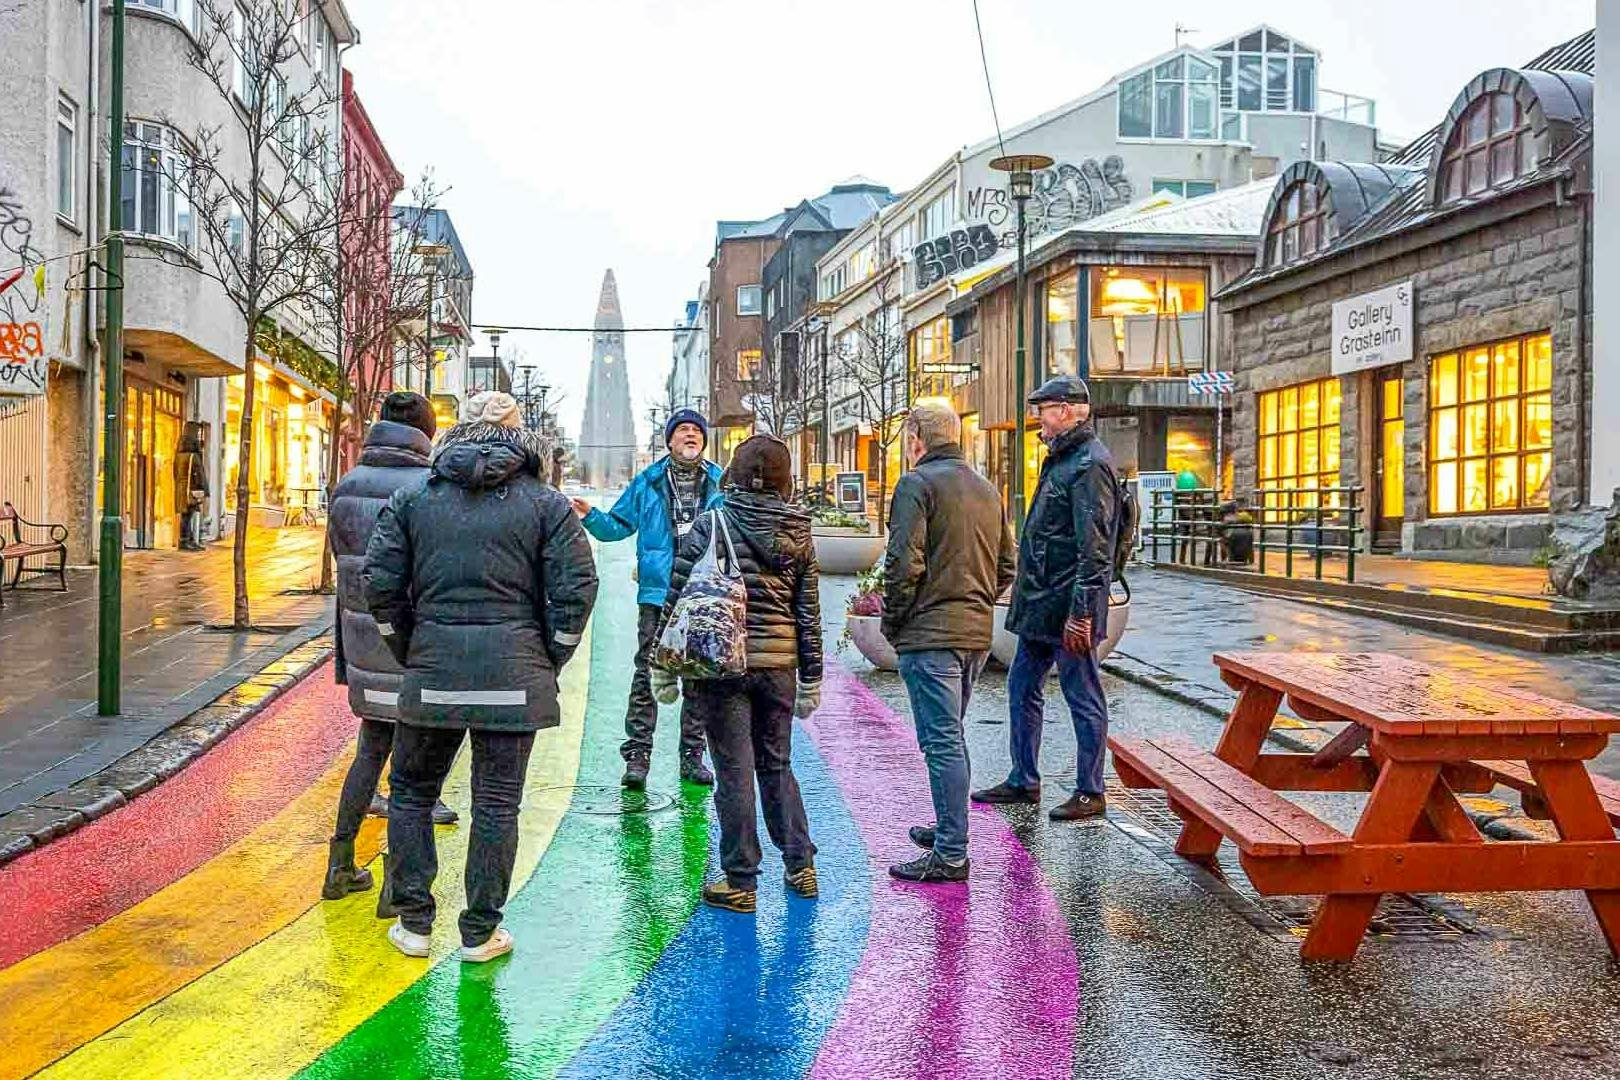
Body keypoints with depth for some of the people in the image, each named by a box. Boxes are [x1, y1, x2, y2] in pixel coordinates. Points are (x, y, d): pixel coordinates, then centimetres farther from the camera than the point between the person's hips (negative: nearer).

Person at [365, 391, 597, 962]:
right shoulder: (545, 501, 2)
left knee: (412, 792, 18)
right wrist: (549, 659, 7)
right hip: (514, 673, -1)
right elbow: (577, 587, -5)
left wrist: (409, 652, 13)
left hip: (433, 668, 1)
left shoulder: (414, 496, 6)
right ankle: (480, 933, 17)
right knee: (497, 803, 8)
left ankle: (413, 923, 22)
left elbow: (380, 582, 2)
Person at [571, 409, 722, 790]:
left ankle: (692, 755, 19)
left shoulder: (720, 484, 7)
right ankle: (637, 755, 2)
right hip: (657, 594, -1)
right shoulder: (647, 482, 7)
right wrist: (589, 516, -4)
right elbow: (618, 526, 12)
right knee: (647, 676, -4)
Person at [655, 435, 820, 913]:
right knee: (776, 765, 19)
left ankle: (740, 883, 11)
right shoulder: (798, 534, 5)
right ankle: (801, 866, 23)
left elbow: (678, 597, -7)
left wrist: (664, 667, 0)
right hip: (779, 663, 4)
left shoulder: (712, 523, -6)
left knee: (734, 772, 3)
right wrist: (811, 681, 15)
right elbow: (809, 614, 7)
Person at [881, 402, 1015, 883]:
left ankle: (950, 854, -2)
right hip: (978, 633, 8)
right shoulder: (987, 489, 16)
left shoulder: (917, 484, -9)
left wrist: (892, 622, -5)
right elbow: (1006, 567, 18)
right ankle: (949, 828, 31)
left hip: (930, 633, -8)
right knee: (951, 736, 20)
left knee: (942, 741, -6)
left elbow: (904, 564, -16)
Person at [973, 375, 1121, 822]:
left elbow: (1094, 548, -21)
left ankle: (1089, 793, 13)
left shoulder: (1090, 465, -15)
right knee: (1022, 689, 15)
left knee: (1084, 700, 2)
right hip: (1039, 605, 10)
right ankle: (1024, 781, 27)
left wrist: (1081, 613, -24)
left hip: (1069, 608, -10)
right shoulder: (1061, 459, 16)